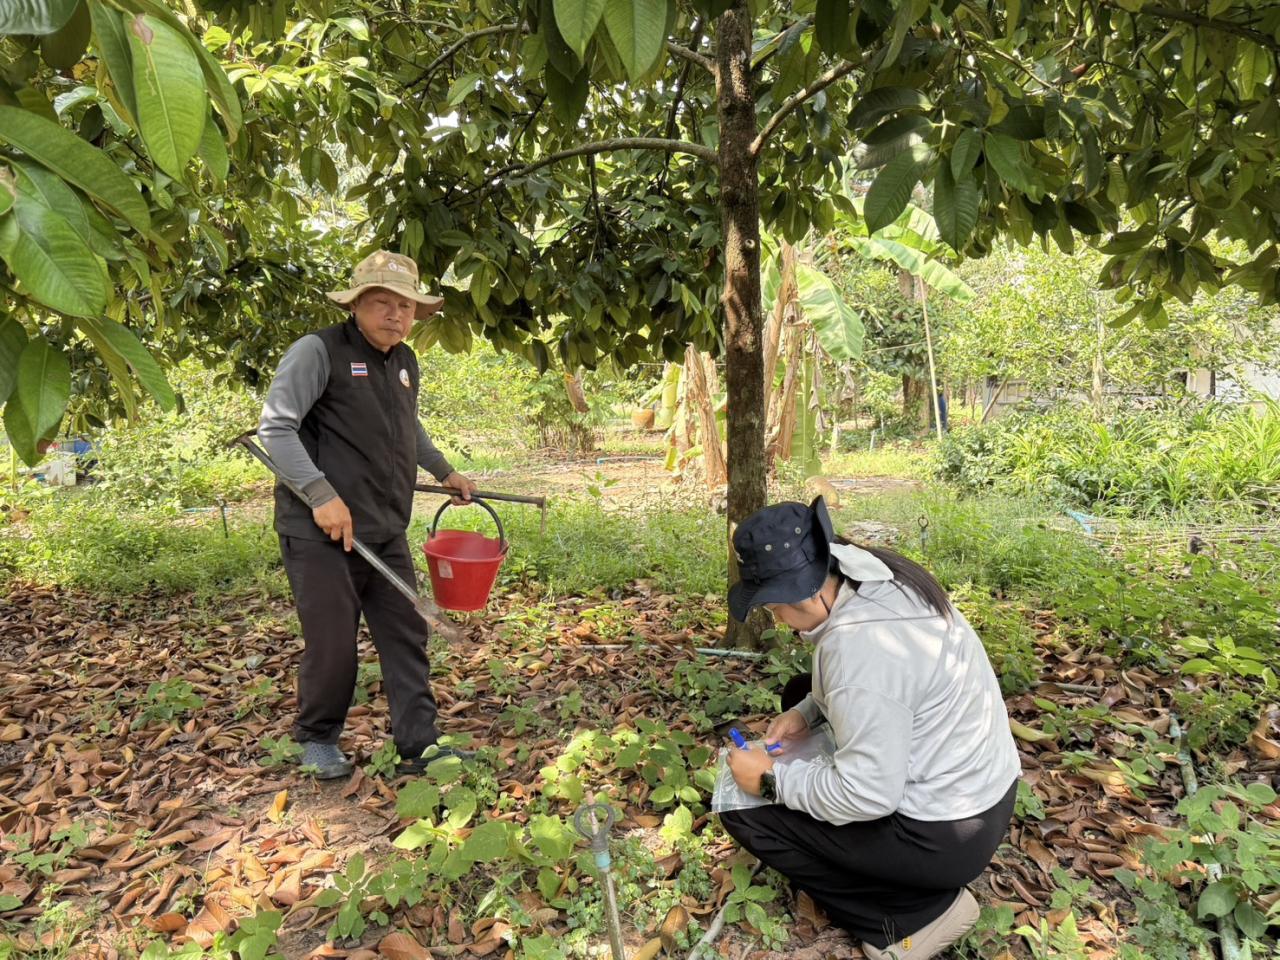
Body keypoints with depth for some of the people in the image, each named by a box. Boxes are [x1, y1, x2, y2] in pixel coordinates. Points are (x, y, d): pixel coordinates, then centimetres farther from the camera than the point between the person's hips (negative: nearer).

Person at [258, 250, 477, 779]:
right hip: (321, 532, -7)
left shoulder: (405, 362, 14)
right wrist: (322, 494, -21)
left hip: (386, 533, 7)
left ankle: (420, 745, 17)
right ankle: (318, 740, 26)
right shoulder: (318, 351, -10)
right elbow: (275, 427, -15)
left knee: (406, 636, 7)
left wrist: (445, 471, 33)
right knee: (332, 643, 1)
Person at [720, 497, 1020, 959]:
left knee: (743, 810, -4)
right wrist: (807, 712, 3)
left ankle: (919, 913, 1)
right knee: (800, 691, 19)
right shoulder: (876, 581, -4)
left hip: (948, 834, -9)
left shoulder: (858, 646, -32)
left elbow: (867, 795, -27)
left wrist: (770, 779, -14)